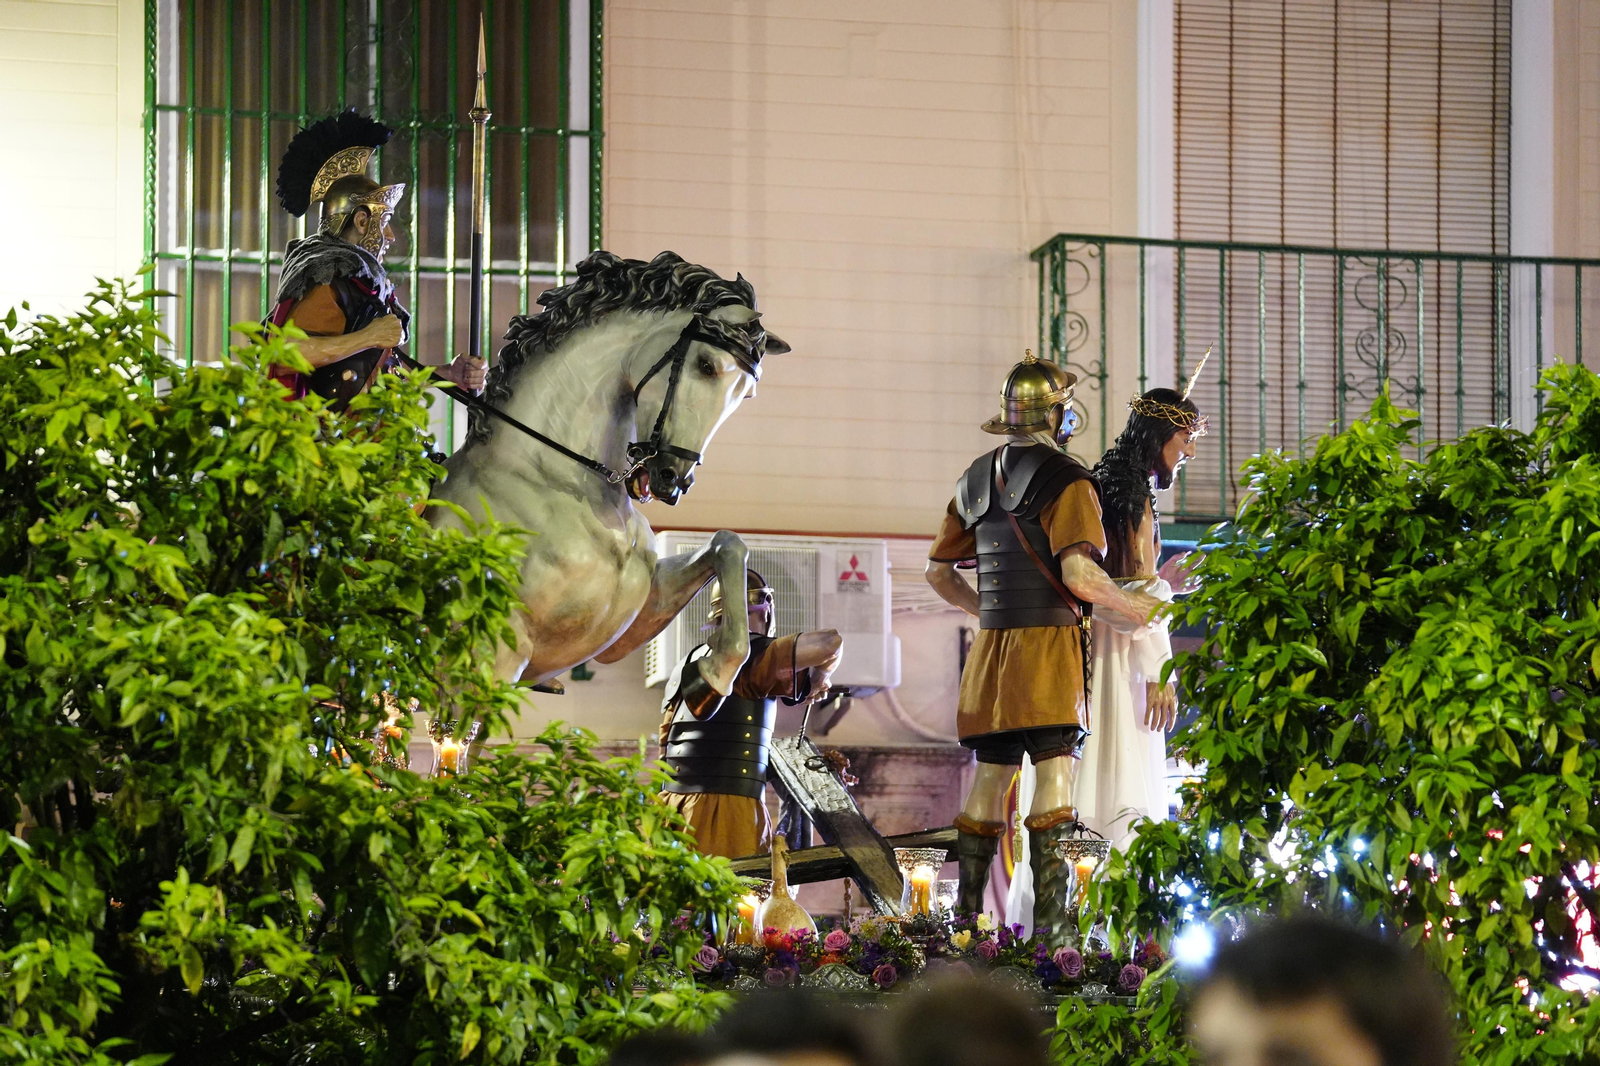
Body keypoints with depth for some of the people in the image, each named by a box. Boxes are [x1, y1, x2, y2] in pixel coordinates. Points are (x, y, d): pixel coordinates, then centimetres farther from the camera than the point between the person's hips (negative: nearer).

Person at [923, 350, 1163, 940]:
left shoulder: (977, 479, 14)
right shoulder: (1065, 479, -9)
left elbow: (938, 571, 21)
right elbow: (1078, 572, -21)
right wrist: (1140, 607, -8)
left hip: (992, 647, 7)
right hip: (1049, 643, -7)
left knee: (990, 777, 12)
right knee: (1055, 773, -8)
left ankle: (965, 916, 14)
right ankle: (1050, 927, -13)